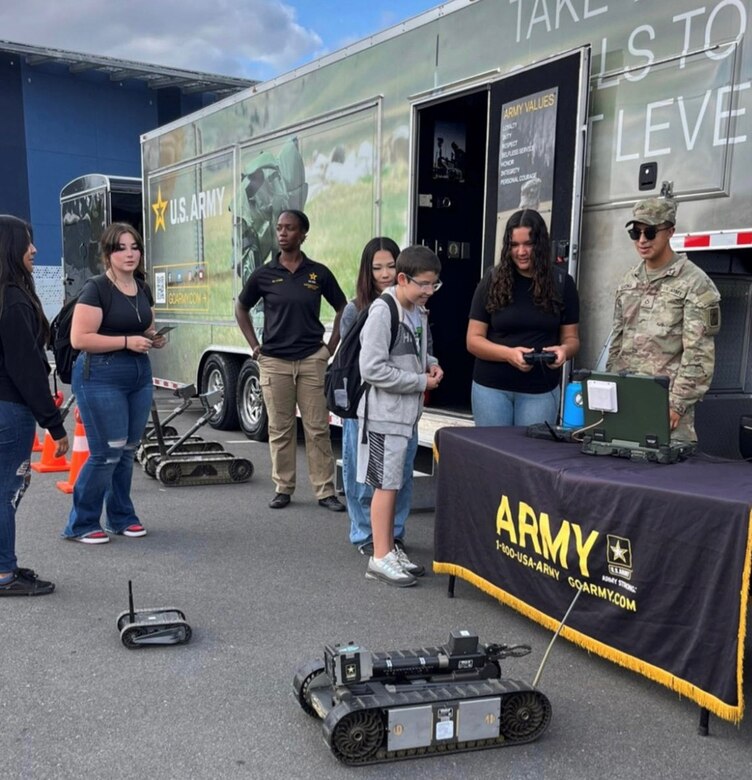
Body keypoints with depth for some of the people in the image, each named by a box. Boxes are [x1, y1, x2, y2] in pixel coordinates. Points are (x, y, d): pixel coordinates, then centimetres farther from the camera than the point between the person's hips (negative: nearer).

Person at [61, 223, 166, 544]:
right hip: (100, 378, -7)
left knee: (127, 451, 12)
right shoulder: (96, 289, -11)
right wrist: (127, 341, -20)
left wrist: (155, 339, 4)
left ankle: (121, 518, 25)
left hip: (139, 376, 7)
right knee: (106, 453, -7)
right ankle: (81, 525, 8)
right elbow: (79, 338, -17)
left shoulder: (142, 290, 12)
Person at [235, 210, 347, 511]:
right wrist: (255, 346, 6)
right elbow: (241, 309, 15)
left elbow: (342, 309, 12)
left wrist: (331, 347, 5)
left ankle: (325, 491, 8)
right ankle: (283, 489, 18)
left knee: (318, 428, 1)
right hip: (274, 361, 1)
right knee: (280, 429, 7)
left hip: (312, 360, 0)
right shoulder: (263, 275, 2)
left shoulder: (319, 273, 2)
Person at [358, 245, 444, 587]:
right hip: (385, 413, -8)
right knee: (386, 484, -2)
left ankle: (390, 548, 25)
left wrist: (431, 364, 3)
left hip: (408, 412, 8)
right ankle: (381, 558, 6)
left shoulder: (419, 312, 10)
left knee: (394, 482, 15)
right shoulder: (382, 312, -17)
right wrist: (421, 382, -16)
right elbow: (372, 369, -22)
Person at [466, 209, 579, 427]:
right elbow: (473, 340, -3)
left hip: (541, 390, 0)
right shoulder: (493, 280, -2)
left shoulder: (561, 283, 2)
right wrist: (508, 353, -20)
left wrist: (564, 350, -18)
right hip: (491, 387, 0)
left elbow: (571, 338, 6)